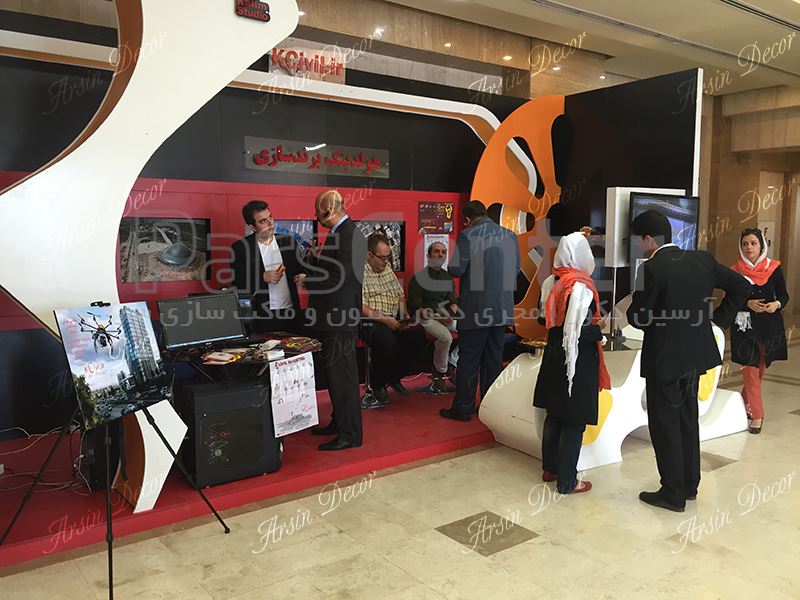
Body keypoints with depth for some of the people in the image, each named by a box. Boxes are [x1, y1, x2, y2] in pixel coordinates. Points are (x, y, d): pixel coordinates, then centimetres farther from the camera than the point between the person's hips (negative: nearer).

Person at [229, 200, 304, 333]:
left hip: (291, 313, 3)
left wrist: (301, 277, -6)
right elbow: (237, 284, -4)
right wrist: (263, 277, -16)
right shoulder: (240, 247, 0)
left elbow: (299, 271, 16)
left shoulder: (288, 242, 9)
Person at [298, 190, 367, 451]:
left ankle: (350, 434, 9)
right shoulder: (339, 232, 13)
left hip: (341, 319, -10)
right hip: (332, 318, 10)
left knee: (342, 376, -2)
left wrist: (307, 281, -12)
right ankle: (339, 422, 33)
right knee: (335, 373, 19)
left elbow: (341, 280, -25)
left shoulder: (349, 235, -19)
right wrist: (314, 257, 5)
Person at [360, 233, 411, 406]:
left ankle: (394, 377, 2)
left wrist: (404, 312, 8)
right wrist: (385, 320, -21)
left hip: (394, 319, 8)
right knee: (387, 338, -35)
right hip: (369, 321, -8)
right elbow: (360, 307, -19)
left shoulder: (387, 268, 15)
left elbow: (399, 293, 25)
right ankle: (378, 385, -10)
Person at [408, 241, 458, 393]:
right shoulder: (419, 278, -1)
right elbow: (415, 308, -7)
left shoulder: (448, 277, 19)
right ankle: (440, 375, -14)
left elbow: (453, 301, 15)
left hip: (446, 316, 6)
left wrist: (452, 312, -9)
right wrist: (437, 316, -17)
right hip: (427, 317, -6)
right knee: (445, 337, -33)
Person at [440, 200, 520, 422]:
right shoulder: (510, 235, 7)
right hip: (502, 308, 5)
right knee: (493, 358, 13)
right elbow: (516, 269, 12)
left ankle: (463, 408, 8)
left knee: (468, 359, 3)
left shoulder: (467, 237, -10)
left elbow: (455, 270, -13)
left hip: (476, 309, -5)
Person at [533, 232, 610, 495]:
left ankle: (550, 468, 32)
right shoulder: (581, 286, -19)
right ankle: (567, 482, 12)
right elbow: (580, 330, -21)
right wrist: (598, 329, -5)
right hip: (578, 358, -7)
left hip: (554, 352, 8)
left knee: (555, 414, 19)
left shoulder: (553, 282, 2)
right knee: (574, 421, 3)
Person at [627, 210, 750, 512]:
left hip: (664, 358, -7)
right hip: (695, 354, 7)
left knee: (665, 425, 6)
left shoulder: (652, 269, -19)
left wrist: (632, 308, 4)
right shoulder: (702, 259, 2)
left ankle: (673, 494, 15)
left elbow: (638, 317, -17)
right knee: (688, 420, 20)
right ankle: (690, 484, 32)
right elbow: (741, 286, 8)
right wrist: (719, 317, 10)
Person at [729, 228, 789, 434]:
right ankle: (756, 415, 4)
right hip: (744, 325, -1)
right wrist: (748, 304, -16)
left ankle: (745, 402, 34)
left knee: (760, 368, 12)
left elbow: (784, 295, 5)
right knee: (750, 369, -4)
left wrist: (777, 304, -15)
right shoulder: (735, 271, -2)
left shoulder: (774, 268, 0)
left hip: (769, 325, 2)